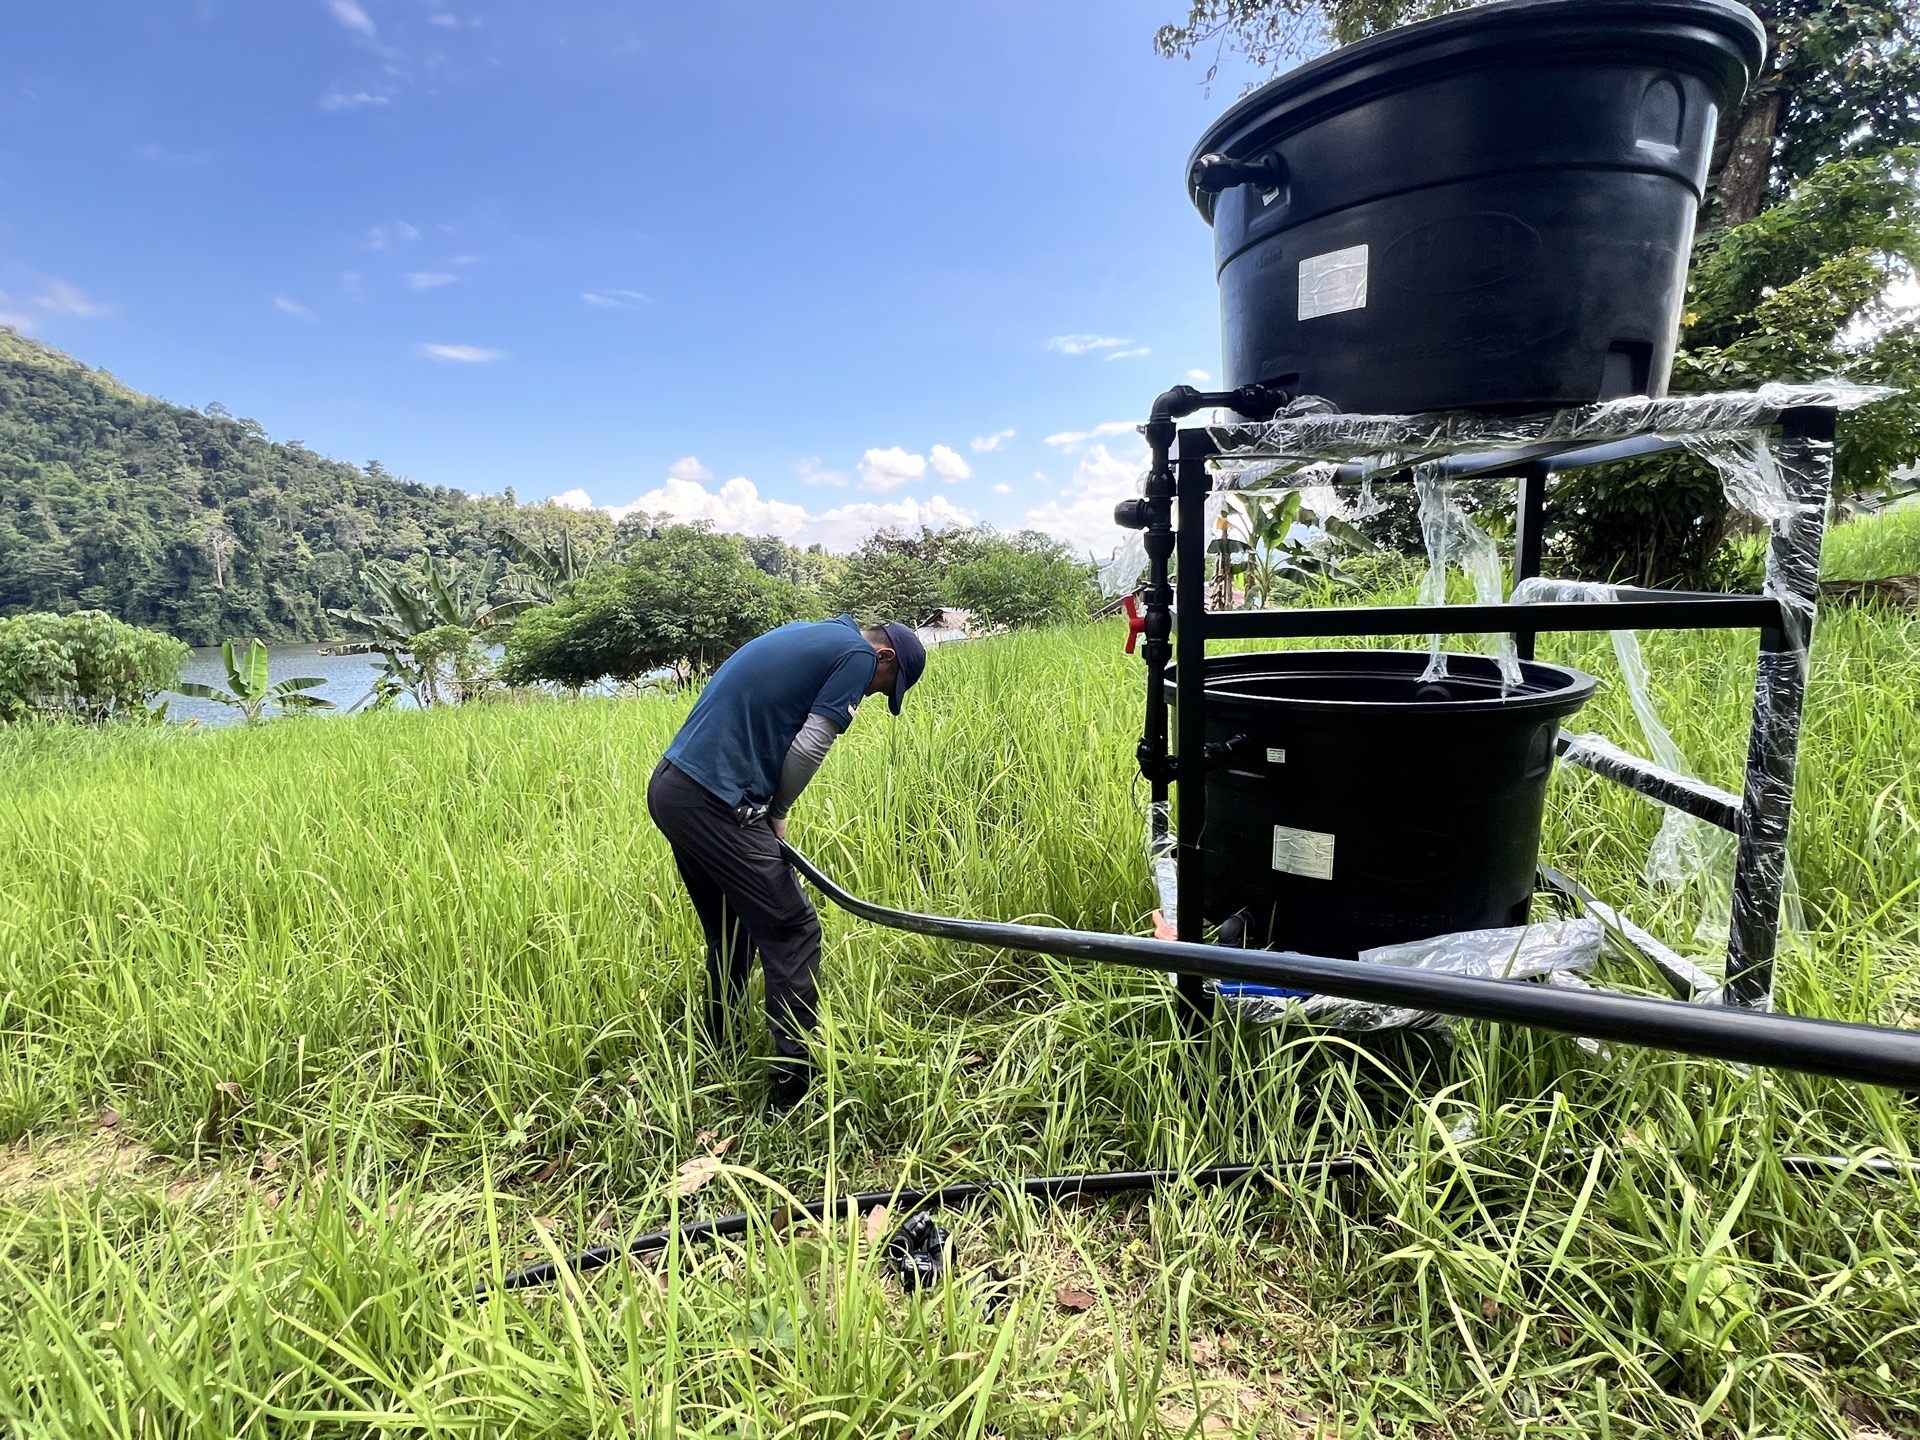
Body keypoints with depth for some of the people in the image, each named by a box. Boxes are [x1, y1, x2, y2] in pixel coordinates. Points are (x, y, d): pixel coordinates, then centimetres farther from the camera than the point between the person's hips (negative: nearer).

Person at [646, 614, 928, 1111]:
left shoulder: (806, 634, 22)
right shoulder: (859, 655, -3)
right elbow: (808, 748, -11)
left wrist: (766, 812, 12)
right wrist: (777, 813, 6)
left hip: (668, 789, 9)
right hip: (711, 803, -9)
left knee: (731, 935, 20)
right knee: (792, 932, -2)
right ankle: (795, 1081, 1)